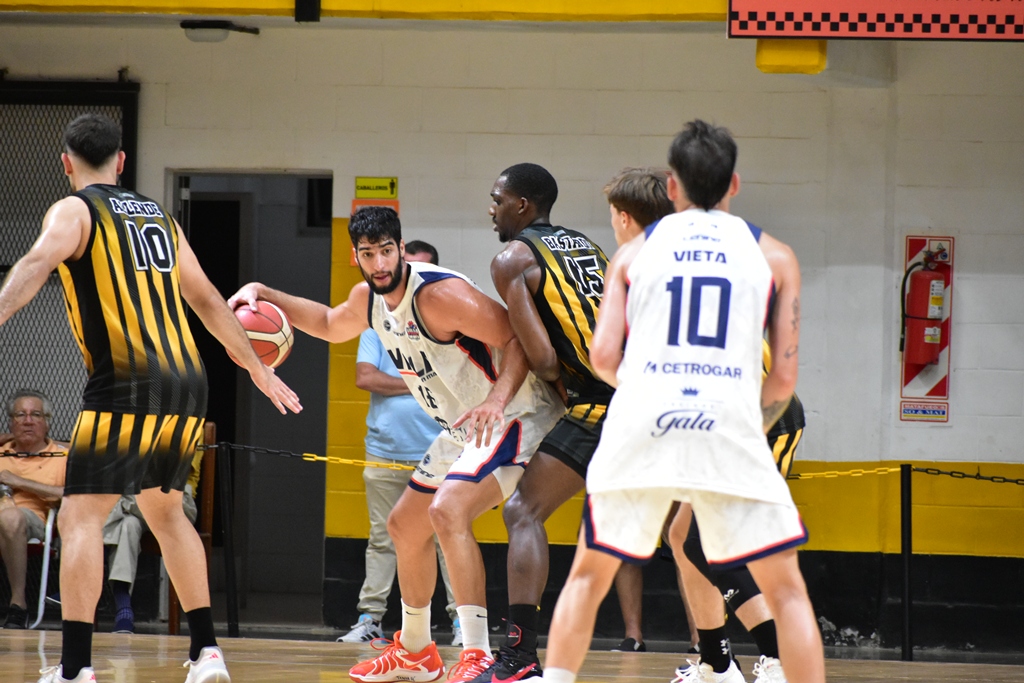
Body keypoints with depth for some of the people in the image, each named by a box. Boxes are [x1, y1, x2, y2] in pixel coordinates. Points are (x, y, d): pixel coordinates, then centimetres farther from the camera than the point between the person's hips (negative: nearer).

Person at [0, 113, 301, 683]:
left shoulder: (74, 211, 2)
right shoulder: (159, 216, 21)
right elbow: (208, 300, 27)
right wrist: (258, 368, 36)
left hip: (126, 385, -6)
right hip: (187, 384, 6)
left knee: (81, 518, -6)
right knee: (165, 511, 23)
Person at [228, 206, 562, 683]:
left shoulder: (438, 294, -25)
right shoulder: (369, 298, 4)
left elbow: (519, 337, -26)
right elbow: (330, 325, 27)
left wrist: (497, 399, -41)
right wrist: (264, 295, 13)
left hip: (512, 417, -10)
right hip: (462, 428, 10)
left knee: (448, 511, -30)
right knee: (405, 526, 20)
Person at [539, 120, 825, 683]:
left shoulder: (635, 251, 17)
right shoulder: (772, 255, 15)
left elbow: (603, 356, 8)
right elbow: (784, 377, 9)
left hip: (639, 426, 1)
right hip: (731, 425, -1)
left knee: (589, 575, 18)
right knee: (785, 590, 9)